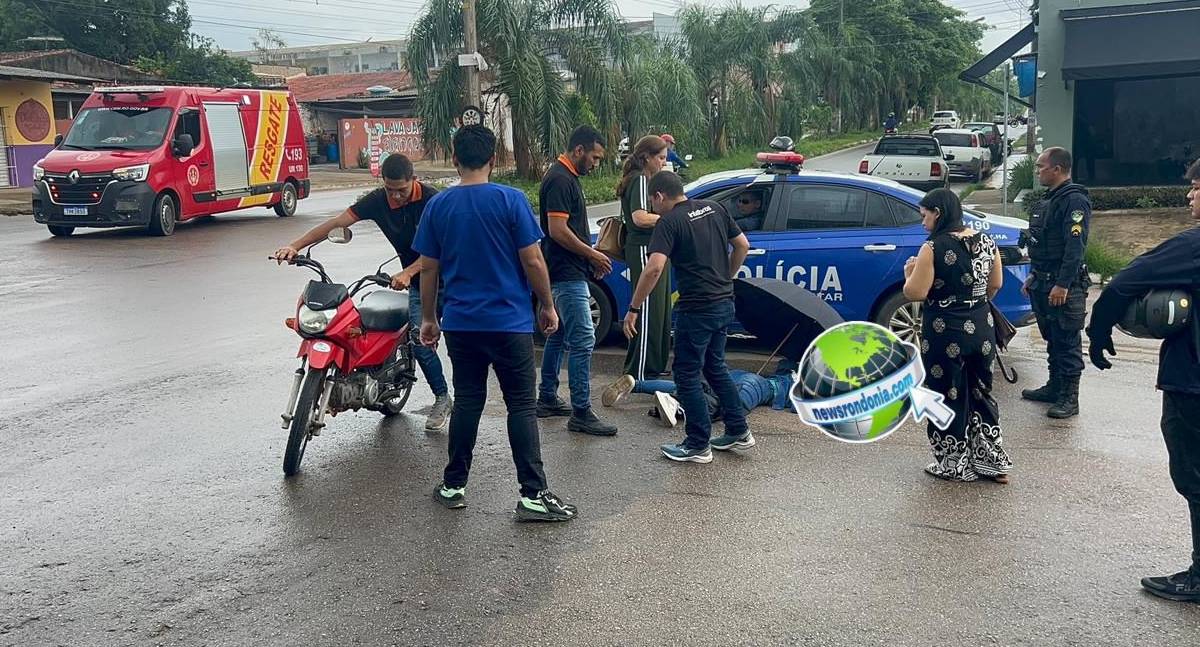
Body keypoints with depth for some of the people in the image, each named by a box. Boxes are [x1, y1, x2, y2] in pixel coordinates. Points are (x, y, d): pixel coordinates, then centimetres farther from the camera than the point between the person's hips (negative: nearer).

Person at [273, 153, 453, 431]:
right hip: (417, 282, 4)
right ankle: (442, 398, 9)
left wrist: (408, 273, -36)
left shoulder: (431, 199, -19)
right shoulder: (377, 200, -7)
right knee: (419, 340, -6)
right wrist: (294, 246, -21)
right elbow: (336, 223, -12)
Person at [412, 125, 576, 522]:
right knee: (521, 406, 0)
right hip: (509, 322, -3)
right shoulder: (511, 200, -8)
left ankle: (453, 487, 20)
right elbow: (532, 261, -9)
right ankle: (533, 495, -2)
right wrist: (547, 306, 5)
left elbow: (428, 268, 5)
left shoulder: (438, 205, 1)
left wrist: (428, 318, 15)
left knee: (467, 401, 14)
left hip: (461, 323, 3)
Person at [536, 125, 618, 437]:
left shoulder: (567, 177, 15)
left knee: (559, 336, 16)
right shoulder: (560, 179, -16)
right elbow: (558, 230, -23)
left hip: (566, 273, 11)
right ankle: (581, 413, -8)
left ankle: (547, 399, 26)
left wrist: (591, 257, 14)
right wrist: (593, 254, -14)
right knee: (582, 340, -11)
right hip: (567, 274, -11)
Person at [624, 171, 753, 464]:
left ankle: (698, 445, 10)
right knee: (715, 367, 22)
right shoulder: (714, 209, 9)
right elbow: (743, 246, 15)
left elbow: (654, 268, -23)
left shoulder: (669, 222, -12)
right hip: (724, 304, 8)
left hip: (696, 309, -8)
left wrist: (634, 308, -17)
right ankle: (738, 431, 27)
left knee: (687, 374, 4)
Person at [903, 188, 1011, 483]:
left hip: (945, 334, -6)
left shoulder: (934, 247, -17)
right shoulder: (986, 241, 3)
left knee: (948, 396, 8)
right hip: (982, 329, 6)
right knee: (980, 392, 18)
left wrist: (909, 273, 2)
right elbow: (995, 285, 12)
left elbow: (916, 293, -18)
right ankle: (993, 462, 23)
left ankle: (953, 465, 18)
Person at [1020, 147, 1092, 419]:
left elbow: (1075, 246, -23)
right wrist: (1034, 276, 23)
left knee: (1067, 342, -4)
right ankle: (1054, 387, 28)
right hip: (1044, 283, 10)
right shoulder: (1051, 200, 17)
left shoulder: (1074, 200, -15)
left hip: (1063, 286, -10)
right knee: (1052, 339, 18)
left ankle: (1069, 399, 0)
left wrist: (1062, 284, -27)